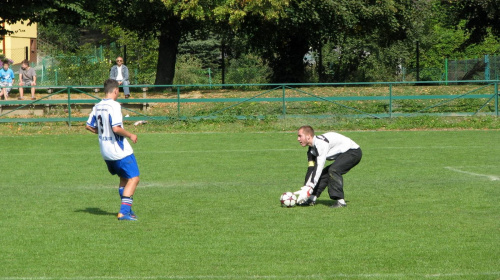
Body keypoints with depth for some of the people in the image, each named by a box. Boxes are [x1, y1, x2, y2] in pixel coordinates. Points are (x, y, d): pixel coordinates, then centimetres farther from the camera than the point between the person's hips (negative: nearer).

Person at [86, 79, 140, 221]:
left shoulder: (97, 106, 7)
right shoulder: (114, 105, -17)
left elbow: (89, 126, 13)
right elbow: (116, 128, -26)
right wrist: (130, 135, -12)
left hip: (105, 152, 8)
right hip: (120, 150, -8)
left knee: (124, 178, 21)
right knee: (134, 178, -3)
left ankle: (127, 209, 20)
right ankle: (124, 211, -12)